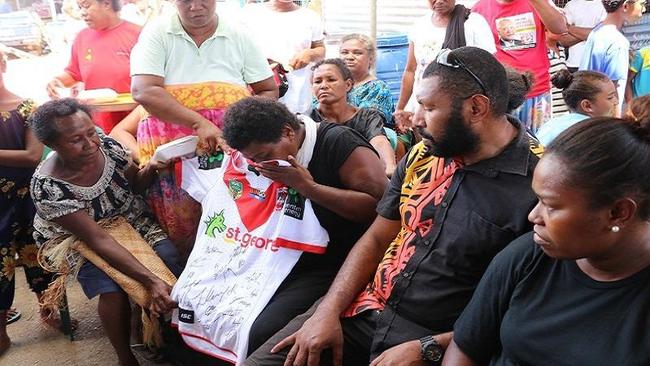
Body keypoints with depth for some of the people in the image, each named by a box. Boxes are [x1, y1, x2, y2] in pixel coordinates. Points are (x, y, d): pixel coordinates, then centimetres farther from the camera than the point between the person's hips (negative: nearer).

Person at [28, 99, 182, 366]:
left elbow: (135, 184, 3)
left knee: (170, 260, -22)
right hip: (79, 238, -4)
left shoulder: (107, 145, -16)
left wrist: (151, 169, -22)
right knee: (112, 291, -29)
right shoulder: (48, 188, -28)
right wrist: (150, 281, -38)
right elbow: (98, 240, -30)